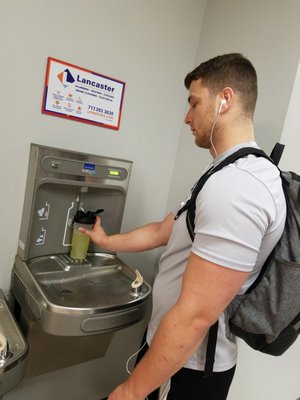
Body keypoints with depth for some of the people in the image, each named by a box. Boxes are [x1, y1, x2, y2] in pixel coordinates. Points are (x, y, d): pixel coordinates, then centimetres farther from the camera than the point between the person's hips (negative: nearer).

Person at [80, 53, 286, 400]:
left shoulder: (236, 186, -30)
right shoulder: (231, 176, 6)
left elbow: (195, 316, -30)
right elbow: (163, 231, 11)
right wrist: (107, 242, 19)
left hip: (187, 370, -8)